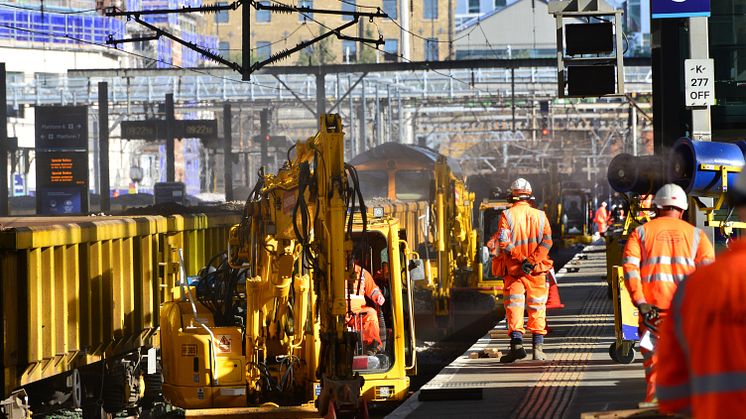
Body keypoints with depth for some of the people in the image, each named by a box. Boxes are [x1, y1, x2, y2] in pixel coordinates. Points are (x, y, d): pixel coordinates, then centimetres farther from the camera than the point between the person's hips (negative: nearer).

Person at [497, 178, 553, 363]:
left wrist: (519, 257, -11)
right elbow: (547, 241, -7)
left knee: (514, 306, 1)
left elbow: (503, 242, -15)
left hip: (514, 270, -2)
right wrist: (532, 260, -14)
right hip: (537, 271, 2)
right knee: (537, 307, 9)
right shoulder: (540, 215, 5)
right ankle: (538, 347, 6)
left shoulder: (507, 215, -3)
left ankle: (517, 342, -14)